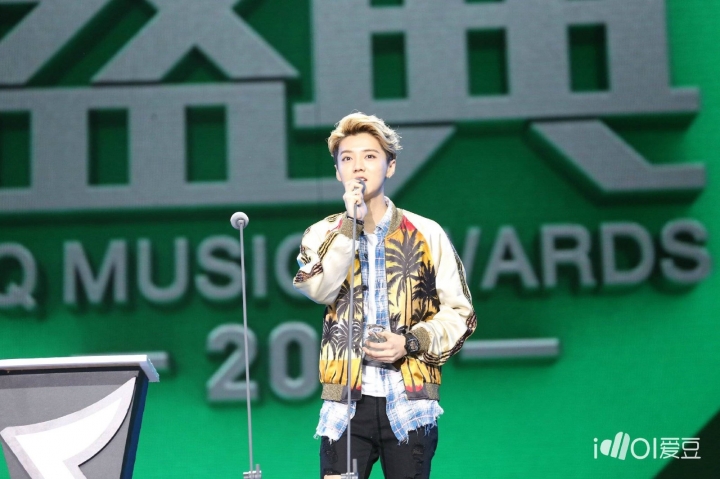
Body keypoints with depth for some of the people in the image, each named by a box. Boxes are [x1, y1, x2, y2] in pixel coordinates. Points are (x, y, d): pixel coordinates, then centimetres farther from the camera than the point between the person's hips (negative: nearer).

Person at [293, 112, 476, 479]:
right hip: (345, 401, 0)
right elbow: (319, 290, -11)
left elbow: (459, 312, 5)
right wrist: (352, 222, -13)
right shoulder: (323, 235, 9)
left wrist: (410, 343, -10)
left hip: (409, 401, 0)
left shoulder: (426, 234, 5)